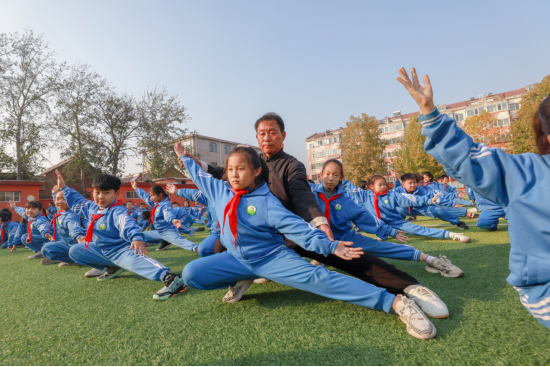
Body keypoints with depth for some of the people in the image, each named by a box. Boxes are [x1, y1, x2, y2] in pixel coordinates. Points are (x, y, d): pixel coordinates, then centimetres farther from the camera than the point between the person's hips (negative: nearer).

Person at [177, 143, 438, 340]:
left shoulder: (266, 201, -15)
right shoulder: (220, 191, 1)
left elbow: (297, 228, -19)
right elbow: (200, 177, 21)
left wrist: (329, 246, -27)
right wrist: (185, 159, 31)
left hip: (272, 258, -5)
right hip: (237, 259, 6)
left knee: (315, 278, -25)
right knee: (191, 273, -7)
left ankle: (398, 303, -24)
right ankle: (242, 281, 12)